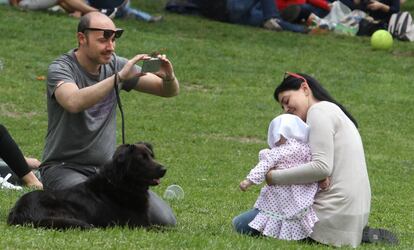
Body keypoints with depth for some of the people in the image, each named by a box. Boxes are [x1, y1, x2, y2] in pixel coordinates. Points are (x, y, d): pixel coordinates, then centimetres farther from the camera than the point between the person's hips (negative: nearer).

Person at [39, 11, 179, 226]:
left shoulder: (116, 65, 4)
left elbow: (170, 92, 6)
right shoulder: (60, 69, -12)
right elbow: (74, 102, -35)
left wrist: (169, 78, -19)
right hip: (65, 168, -5)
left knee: (164, 220, -11)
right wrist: (119, 78, -40)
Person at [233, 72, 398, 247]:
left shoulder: (319, 110, -9)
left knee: (242, 223, -8)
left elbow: (322, 167, -21)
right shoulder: (334, 110, 22)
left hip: (335, 211, -11)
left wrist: (276, 177, -13)